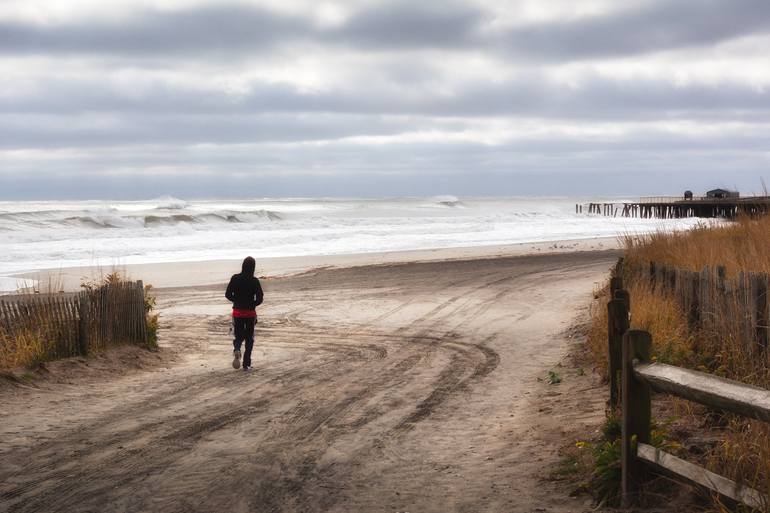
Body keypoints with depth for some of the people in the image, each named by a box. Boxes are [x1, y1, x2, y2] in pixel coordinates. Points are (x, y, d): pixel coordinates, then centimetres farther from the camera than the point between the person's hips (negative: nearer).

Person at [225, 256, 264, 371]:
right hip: (250, 313, -1)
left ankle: (236, 349, -19)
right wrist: (251, 304, 8)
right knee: (249, 338, 11)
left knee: (239, 336, 15)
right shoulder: (254, 281, -11)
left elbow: (228, 295, -2)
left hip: (237, 312, 1)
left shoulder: (235, 279, -5)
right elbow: (259, 299, -12)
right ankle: (246, 364, 9)